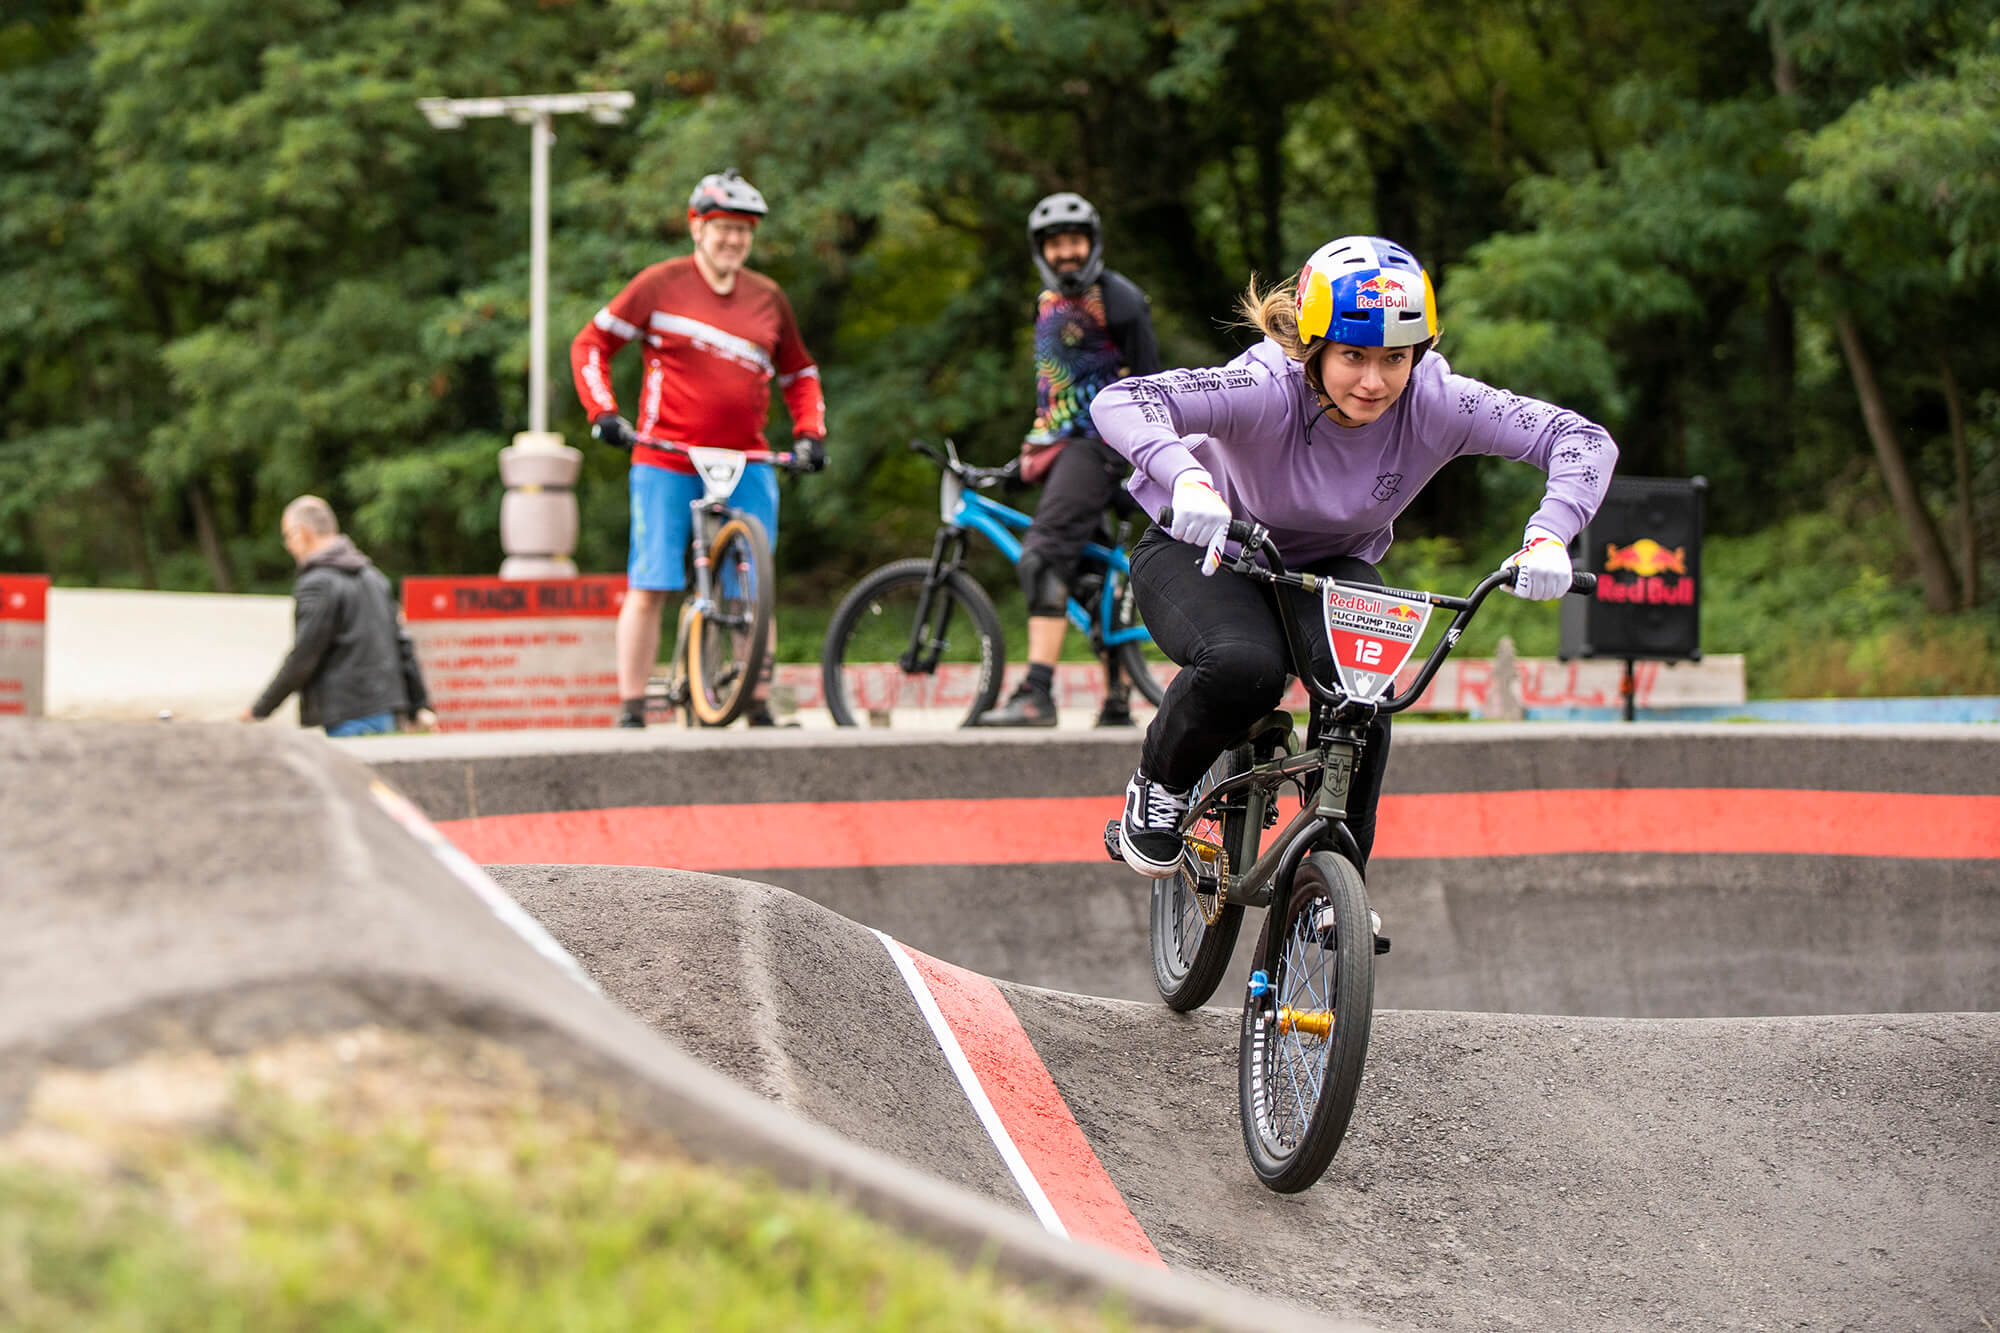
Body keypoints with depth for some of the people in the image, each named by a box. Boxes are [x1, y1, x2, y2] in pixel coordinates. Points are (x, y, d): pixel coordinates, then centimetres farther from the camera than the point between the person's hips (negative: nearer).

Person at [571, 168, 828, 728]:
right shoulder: (661, 284, 0)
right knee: (649, 587, -6)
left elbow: (798, 373, 21)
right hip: (665, 460, -3)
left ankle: (760, 711, 6)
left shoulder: (768, 298, 10)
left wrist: (809, 432, 6)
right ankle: (631, 711, -1)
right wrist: (603, 412, -8)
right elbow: (591, 345, 4)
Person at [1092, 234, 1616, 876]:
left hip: (1330, 565, 3)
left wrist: (1547, 535, -46)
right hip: (1202, 551, -3)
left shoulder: (1433, 402, -25)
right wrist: (1186, 476, -63)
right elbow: (1120, 401, -44)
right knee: (1245, 668, -34)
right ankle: (1159, 788, -1)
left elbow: (1584, 440, -27)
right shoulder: (1269, 389, -33)